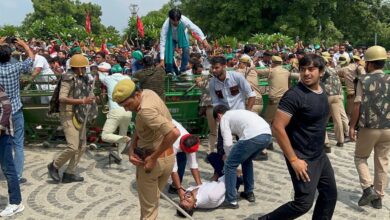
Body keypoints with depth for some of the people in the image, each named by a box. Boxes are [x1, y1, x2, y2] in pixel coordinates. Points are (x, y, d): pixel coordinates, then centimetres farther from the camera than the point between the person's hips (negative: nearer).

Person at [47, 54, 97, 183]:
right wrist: (83, 101, -27)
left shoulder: (82, 79, 10)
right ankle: (54, 166, 8)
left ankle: (69, 174, 18)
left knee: (82, 146, 9)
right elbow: (62, 98, -23)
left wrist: (89, 99, 6)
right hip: (69, 116, -9)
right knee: (73, 147, -15)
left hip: (79, 116, 9)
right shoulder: (69, 78, -13)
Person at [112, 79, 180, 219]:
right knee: (153, 200, 25)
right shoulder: (147, 93, 0)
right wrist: (131, 150, -6)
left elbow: (174, 133, -39)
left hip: (155, 160, -9)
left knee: (147, 208, 9)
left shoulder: (145, 110, -30)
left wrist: (153, 158, -28)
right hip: (168, 157, 9)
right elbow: (139, 128, 8)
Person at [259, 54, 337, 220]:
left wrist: (319, 149, 18)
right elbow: (277, 128, -25)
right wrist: (293, 160, -23)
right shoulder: (294, 95, -21)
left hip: (320, 155, 8)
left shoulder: (322, 93, 5)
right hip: (303, 159, -8)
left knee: (330, 194, 16)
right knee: (303, 203, -7)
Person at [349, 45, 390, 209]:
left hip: (368, 128, -3)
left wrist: (352, 126, -3)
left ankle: (368, 188, 0)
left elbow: (357, 105, -10)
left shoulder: (363, 80, -8)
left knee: (360, 158, 15)